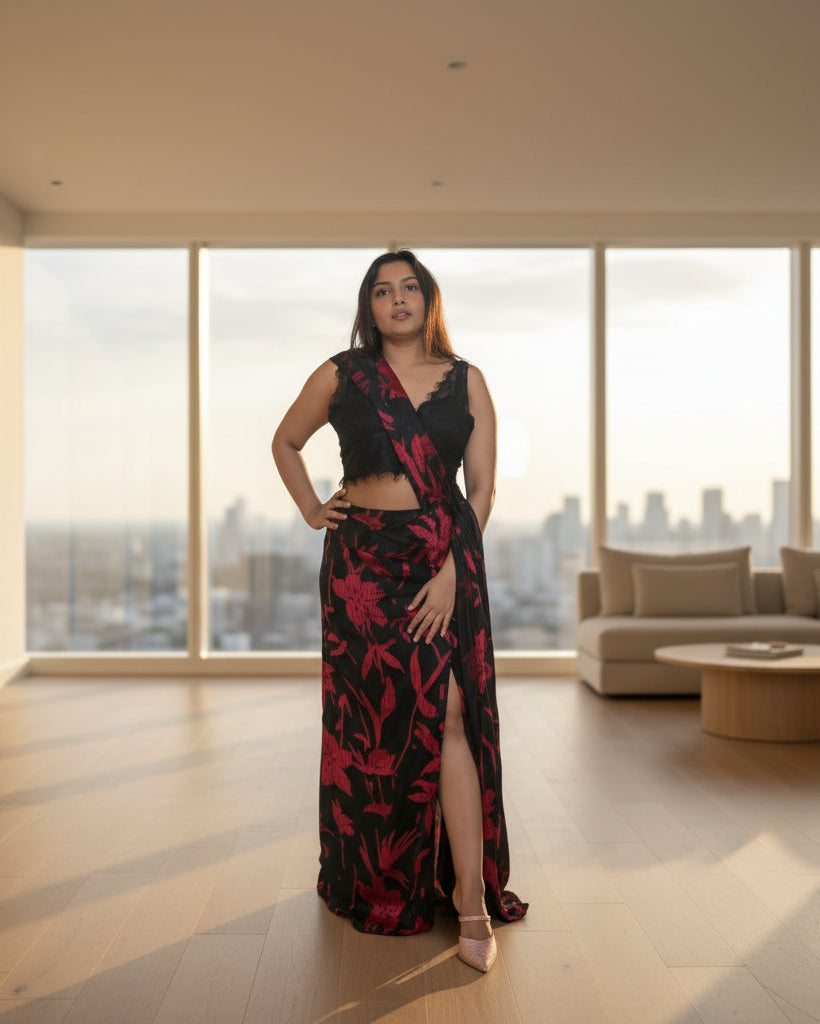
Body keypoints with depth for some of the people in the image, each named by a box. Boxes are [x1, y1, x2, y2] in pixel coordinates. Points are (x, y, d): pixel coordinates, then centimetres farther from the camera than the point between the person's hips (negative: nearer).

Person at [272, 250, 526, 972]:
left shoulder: (465, 381, 6)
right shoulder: (341, 376, 6)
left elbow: (482, 488, 2)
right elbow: (285, 441, 21)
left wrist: (452, 573, -9)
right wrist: (310, 510, 7)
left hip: (446, 561, 0)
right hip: (363, 562, 1)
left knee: (449, 715, -8)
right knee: (371, 719, 6)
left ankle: (471, 897, -3)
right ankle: (374, 881, 23)